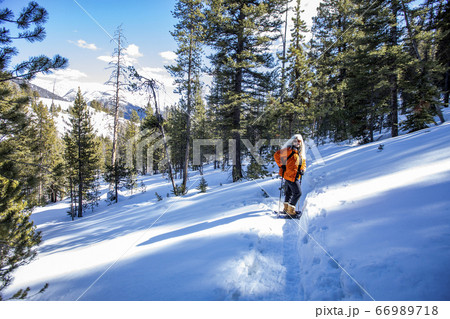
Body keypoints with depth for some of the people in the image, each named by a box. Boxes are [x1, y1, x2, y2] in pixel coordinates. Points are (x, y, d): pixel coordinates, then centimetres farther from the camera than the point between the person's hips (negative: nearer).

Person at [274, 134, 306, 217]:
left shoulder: (301, 153, 15)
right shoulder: (289, 150, -9)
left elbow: (303, 163, 22)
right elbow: (277, 155, -12)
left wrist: (302, 170, 2)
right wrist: (281, 165, -15)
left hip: (296, 176, 8)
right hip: (290, 175, -8)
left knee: (289, 192, 19)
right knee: (298, 192, -9)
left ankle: (286, 208, 33)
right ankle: (290, 210, 1)